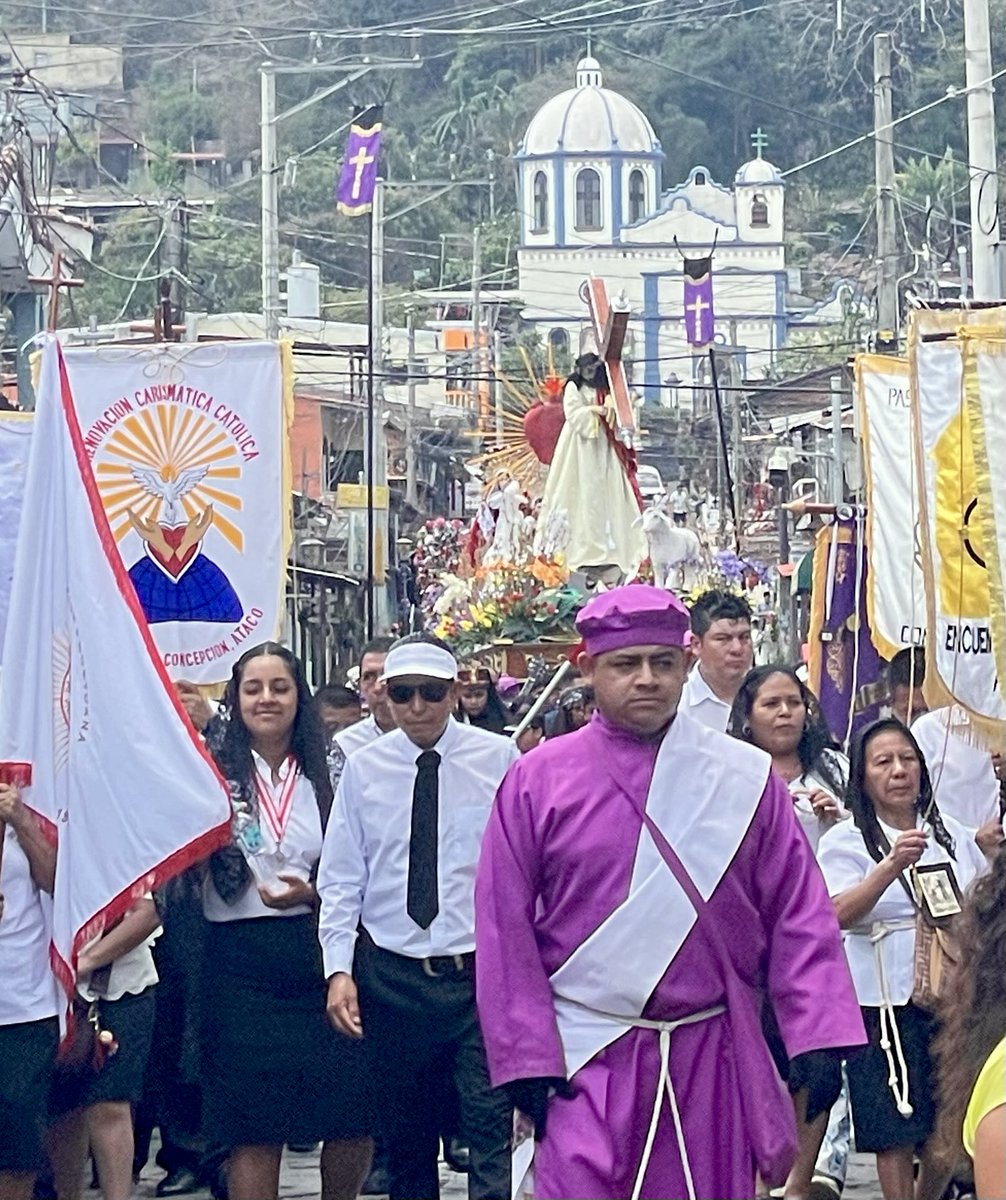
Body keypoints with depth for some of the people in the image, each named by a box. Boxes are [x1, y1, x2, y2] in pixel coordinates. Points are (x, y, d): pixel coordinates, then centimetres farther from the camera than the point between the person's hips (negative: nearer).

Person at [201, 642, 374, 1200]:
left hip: (321, 950, 1)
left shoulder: (328, 774, 8)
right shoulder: (215, 775, 5)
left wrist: (310, 893, -9)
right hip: (242, 961, -1)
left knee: (354, 1115, -2)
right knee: (254, 1125, -1)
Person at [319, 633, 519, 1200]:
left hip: (480, 969, -2)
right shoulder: (363, 769, 4)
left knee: (492, 1131, -9)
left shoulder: (500, 759, -1)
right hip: (391, 976, 3)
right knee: (406, 1135, 12)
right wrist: (339, 968, -5)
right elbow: (342, 878, 5)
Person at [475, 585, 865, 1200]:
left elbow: (800, 920, 2)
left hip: (714, 1059, 2)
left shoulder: (747, 778, 3)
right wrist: (527, 1059, -6)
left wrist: (821, 1038, -7)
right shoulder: (538, 781, -1)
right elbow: (506, 934, 0)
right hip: (586, 1064, -1)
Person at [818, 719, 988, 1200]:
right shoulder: (846, 840, -4)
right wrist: (893, 865, -36)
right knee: (898, 1131, -1)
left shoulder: (951, 834, 11)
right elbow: (841, 913, -21)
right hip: (887, 1001, -4)